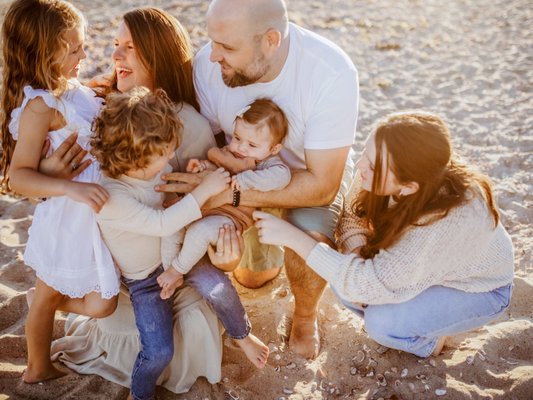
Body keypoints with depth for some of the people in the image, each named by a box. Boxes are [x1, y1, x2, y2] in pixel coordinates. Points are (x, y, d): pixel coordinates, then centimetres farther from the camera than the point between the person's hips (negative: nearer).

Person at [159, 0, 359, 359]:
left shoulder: (332, 74, -34)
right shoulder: (208, 64, -24)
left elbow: (321, 186, -31)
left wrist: (229, 192, -38)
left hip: (317, 174, -3)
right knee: (251, 277, -3)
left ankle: (306, 317, 2)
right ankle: (271, 258, 35)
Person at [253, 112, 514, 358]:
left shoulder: (450, 219, -42)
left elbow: (375, 284, -38)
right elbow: (354, 218, -10)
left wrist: (292, 237, -39)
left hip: (481, 289, -5)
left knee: (381, 323, -25)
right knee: (342, 281, -13)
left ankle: (433, 338, 7)